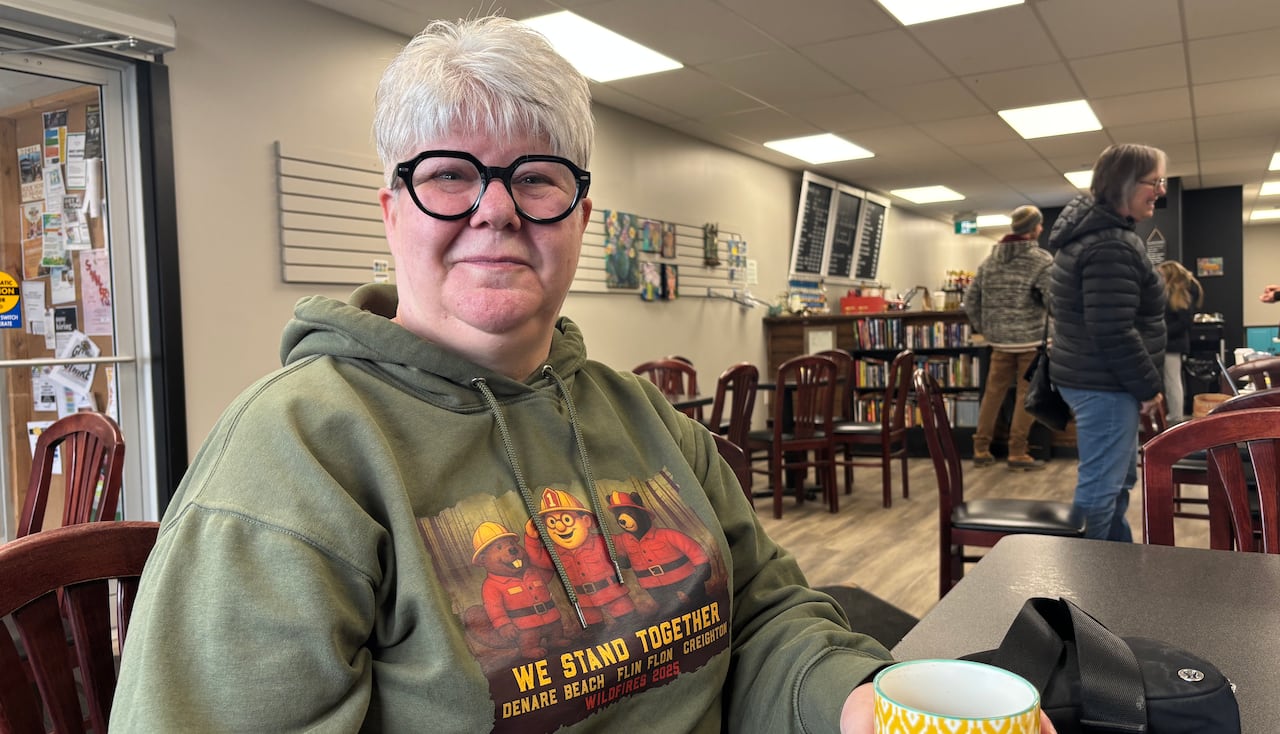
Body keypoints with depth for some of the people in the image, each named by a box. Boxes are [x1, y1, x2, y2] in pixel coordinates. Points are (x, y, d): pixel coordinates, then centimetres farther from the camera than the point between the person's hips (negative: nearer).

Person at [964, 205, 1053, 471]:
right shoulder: (1042, 259, -9)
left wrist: (981, 328, 16)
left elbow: (970, 298, 7)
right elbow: (1053, 300, -16)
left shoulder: (990, 259, 7)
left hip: (1000, 339, 5)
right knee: (1026, 395, 3)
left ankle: (981, 449, 14)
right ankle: (1017, 453, 5)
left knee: (993, 392, 11)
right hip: (1032, 338, -5)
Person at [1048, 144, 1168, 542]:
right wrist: (1148, 386, -13)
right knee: (1101, 487, -2)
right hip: (1105, 384, -11)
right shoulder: (1112, 246, -22)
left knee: (1120, 479, 22)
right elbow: (1114, 334, -26)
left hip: (1090, 376, 11)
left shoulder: (1088, 228, 12)